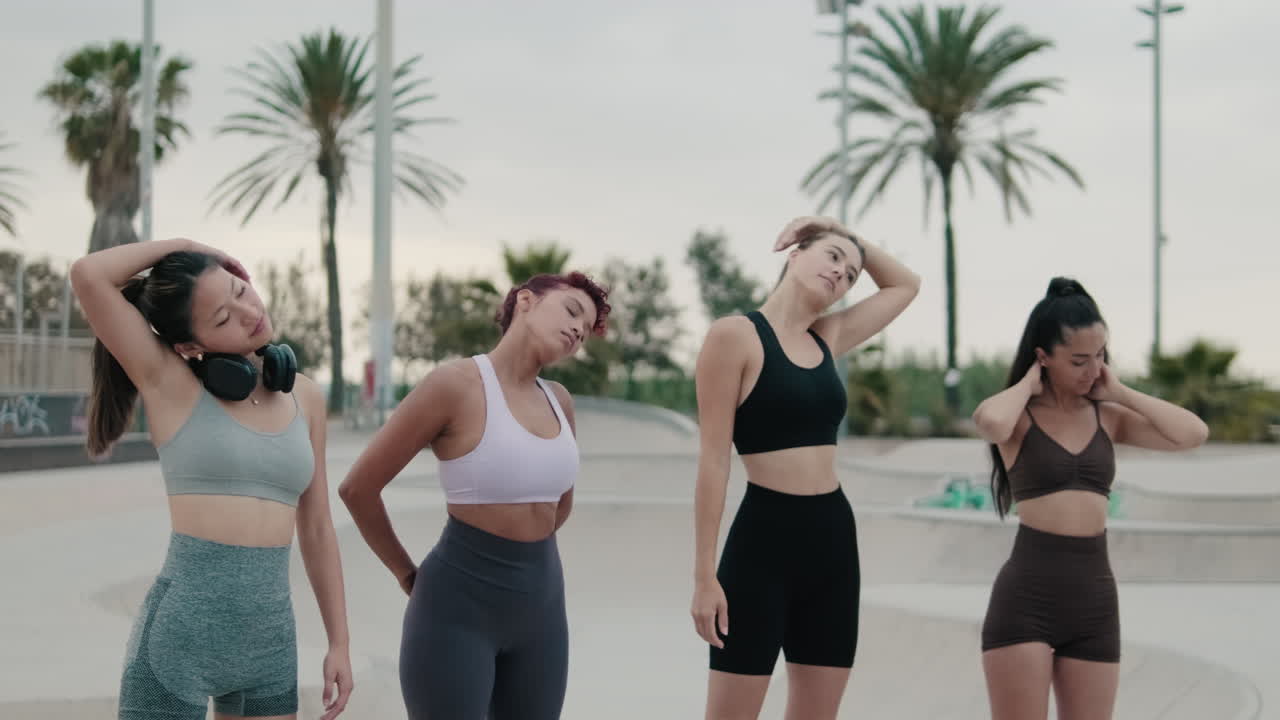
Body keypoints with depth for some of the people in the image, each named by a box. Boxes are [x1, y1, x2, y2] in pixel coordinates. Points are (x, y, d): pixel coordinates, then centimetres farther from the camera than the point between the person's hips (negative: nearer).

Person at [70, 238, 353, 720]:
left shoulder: (304, 397, 10)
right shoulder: (169, 382, -3)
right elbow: (88, 275, -16)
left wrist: (339, 642, 15)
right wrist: (179, 245, -2)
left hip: (270, 639, 5)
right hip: (179, 631, -5)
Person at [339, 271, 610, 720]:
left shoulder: (558, 400, 7)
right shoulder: (454, 383, -14)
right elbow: (357, 488, -9)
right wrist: (409, 577, 1)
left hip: (540, 607, 7)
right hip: (457, 611, -7)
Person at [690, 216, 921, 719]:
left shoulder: (829, 338, 11)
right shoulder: (736, 335, -6)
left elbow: (906, 285, 29)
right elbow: (714, 461, -10)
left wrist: (854, 237, 16)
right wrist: (705, 573, -13)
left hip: (834, 536, 7)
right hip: (764, 536, -7)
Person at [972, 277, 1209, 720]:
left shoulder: (1108, 417, 9)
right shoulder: (1020, 418, -3)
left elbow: (1193, 434, -2)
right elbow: (989, 422, -28)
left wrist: (1120, 393, 2)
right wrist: (1027, 384, -9)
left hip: (1095, 600, 5)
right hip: (1025, 597, -5)